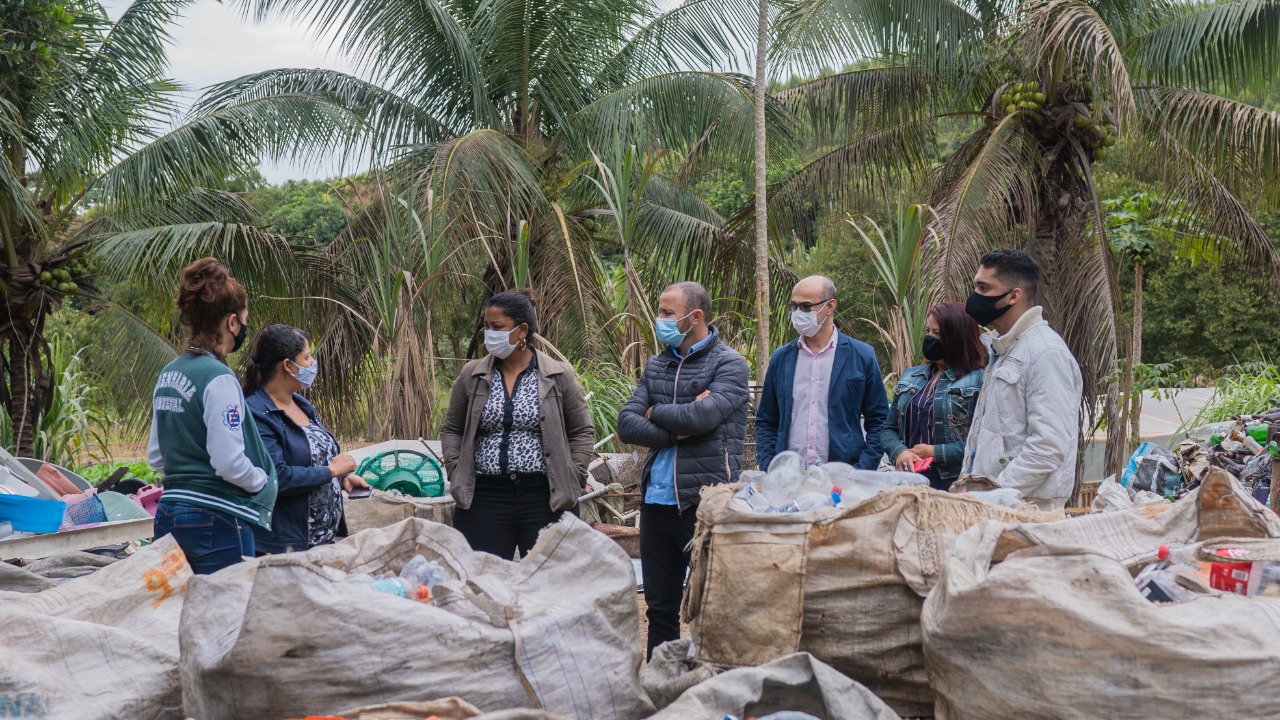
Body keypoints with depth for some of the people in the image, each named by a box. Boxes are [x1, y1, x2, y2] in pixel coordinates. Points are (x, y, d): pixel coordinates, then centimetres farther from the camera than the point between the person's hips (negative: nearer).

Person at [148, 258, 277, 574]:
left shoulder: (168, 374, 11)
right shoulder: (218, 379, -15)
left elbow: (155, 456, 17)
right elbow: (229, 463, -18)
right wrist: (264, 481, -2)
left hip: (169, 513, 9)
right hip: (215, 521, -8)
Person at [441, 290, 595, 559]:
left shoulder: (558, 376, 1)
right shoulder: (472, 375, 7)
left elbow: (582, 432, 6)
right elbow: (452, 429, 15)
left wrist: (572, 480, -3)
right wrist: (457, 474, 3)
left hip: (546, 498, -2)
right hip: (484, 499, 2)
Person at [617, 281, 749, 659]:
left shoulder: (728, 364, -4)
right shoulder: (656, 366, 13)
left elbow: (703, 416, -20)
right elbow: (627, 426, 2)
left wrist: (656, 412, -3)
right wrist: (677, 431, -11)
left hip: (705, 498, -6)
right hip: (657, 498, 6)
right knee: (660, 605, 13)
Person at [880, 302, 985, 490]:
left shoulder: (977, 380, -6)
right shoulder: (910, 376, 15)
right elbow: (889, 429, 15)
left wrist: (935, 452, -13)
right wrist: (899, 452, -6)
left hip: (953, 482, -5)